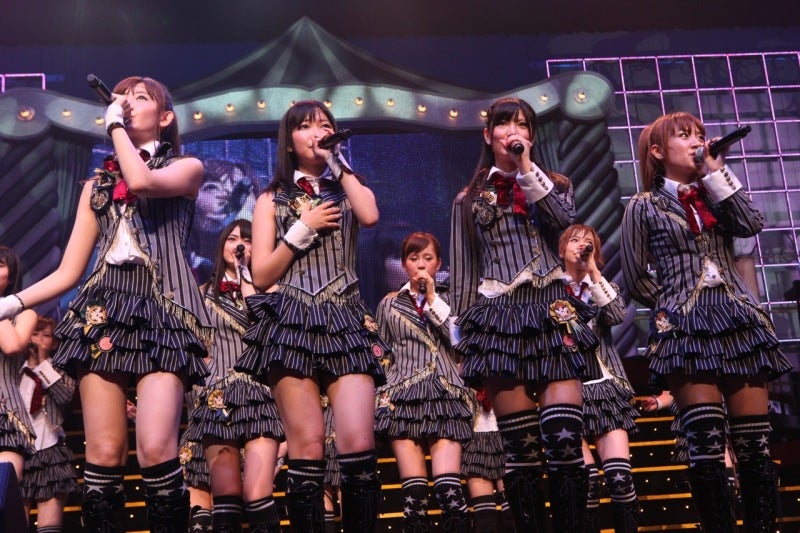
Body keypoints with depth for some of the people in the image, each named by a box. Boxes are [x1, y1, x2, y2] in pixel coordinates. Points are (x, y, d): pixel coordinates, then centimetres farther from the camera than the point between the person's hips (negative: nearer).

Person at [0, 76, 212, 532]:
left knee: (156, 448, -19)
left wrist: (117, 126, 1)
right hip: (104, 309, 4)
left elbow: (142, 181, -14)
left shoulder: (187, 168, 12)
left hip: (163, 309, -3)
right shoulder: (98, 183, 22)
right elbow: (68, 271, 16)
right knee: (104, 453, -6)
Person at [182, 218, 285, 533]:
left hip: (260, 395, -1)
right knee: (226, 500, -9)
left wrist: (245, 278, 0)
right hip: (219, 399, 1)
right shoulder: (204, 293, 19)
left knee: (257, 497, -16)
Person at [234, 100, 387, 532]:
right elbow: (261, 276, 6)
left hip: (345, 323, 1)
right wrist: (304, 228, -2)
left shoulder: (346, 192, 19)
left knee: (358, 443, -14)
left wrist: (336, 161, 1)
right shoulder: (272, 199, 15)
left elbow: (370, 217, -8)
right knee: (307, 447, -9)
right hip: (292, 325, -1)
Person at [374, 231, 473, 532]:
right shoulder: (389, 304, 20)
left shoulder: (448, 299, 19)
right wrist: (385, 390, 5)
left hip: (445, 391, -1)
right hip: (403, 392, 1)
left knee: (445, 448, -23)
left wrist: (433, 301, 4)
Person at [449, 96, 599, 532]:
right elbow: (462, 274, 13)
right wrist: (465, 332, 5)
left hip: (553, 313, 0)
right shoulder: (470, 200, 16)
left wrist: (527, 169, -3)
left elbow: (564, 221, -6)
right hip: (499, 318, 0)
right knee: (520, 448, -2)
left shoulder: (554, 185, 19)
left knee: (565, 442, -13)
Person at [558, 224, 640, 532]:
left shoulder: (604, 287, 17)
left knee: (620, 477, -12)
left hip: (604, 386, 2)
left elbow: (617, 315, -6)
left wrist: (593, 271, -6)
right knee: (586, 479, -16)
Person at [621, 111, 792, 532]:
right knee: (706, 444, -14)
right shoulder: (644, 206, 8)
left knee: (755, 444, -2)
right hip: (685, 327, -4)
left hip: (739, 320, 4)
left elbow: (751, 225, 0)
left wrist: (715, 172, 3)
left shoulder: (715, 196, 21)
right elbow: (635, 278, 7)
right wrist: (674, 306, 5)